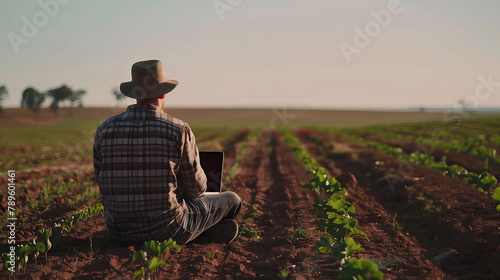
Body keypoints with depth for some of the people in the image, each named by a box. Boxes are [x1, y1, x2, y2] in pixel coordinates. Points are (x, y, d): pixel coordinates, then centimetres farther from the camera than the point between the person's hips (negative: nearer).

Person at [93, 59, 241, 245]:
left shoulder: (105, 130, -4)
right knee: (231, 200, 19)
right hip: (167, 230, -5)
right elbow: (196, 188, -4)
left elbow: (104, 189, 6)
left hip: (120, 233, 5)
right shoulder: (179, 130, -14)